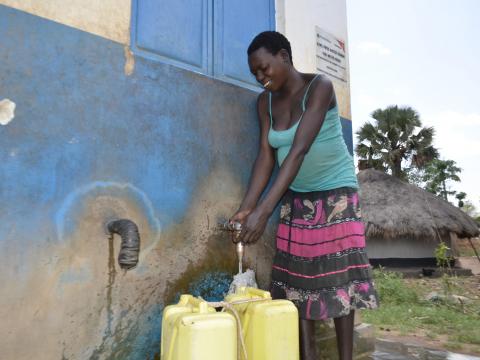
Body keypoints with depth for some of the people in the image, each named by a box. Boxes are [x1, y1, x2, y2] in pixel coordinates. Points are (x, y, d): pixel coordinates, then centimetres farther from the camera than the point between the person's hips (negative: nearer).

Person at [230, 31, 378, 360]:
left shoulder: (320, 87, -19)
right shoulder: (266, 101, 0)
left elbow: (298, 151, -30)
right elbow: (266, 155, -8)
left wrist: (264, 210, -37)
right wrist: (246, 207, -21)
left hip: (336, 191, -5)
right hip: (296, 196, 5)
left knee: (340, 275, -4)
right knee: (298, 277, 2)